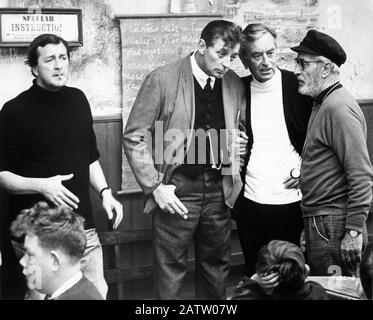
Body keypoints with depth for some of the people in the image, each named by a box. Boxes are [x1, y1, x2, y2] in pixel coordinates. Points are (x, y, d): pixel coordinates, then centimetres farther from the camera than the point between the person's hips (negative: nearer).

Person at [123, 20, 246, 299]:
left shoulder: (234, 84, 6)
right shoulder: (163, 80, -9)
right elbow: (134, 137, -7)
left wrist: (236, 146, 0)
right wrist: (155, 186, -11)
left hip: (219, 190, 5)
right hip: (176, 191, -4)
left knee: (217, 266, 15)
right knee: (171, 270, 4)